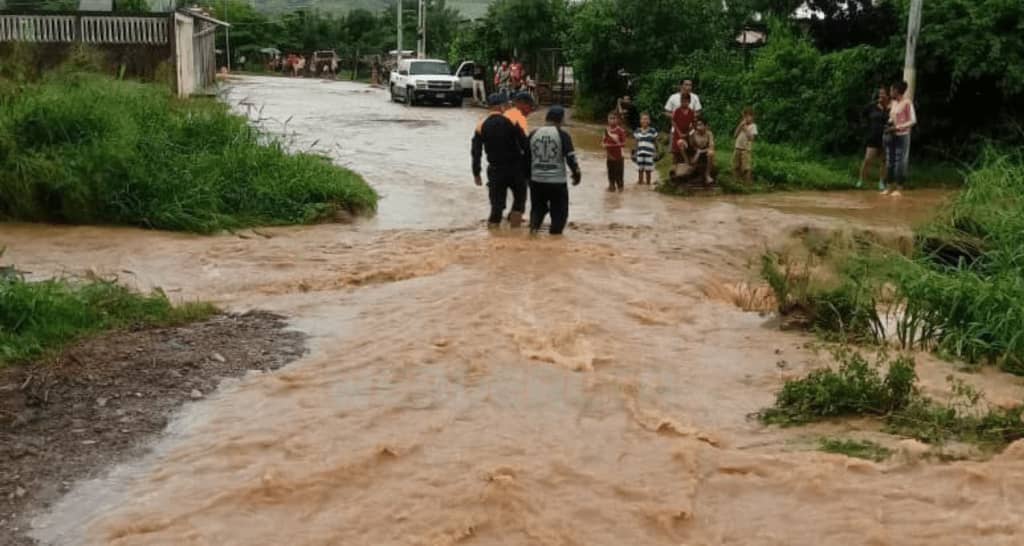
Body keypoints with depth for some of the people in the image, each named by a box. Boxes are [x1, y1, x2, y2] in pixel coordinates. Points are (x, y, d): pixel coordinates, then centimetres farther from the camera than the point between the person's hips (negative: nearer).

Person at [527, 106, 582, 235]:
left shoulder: (533, 134, 4)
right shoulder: (563, 135, -8)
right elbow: (571, 157, -10)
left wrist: (528, 175, 22)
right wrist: (576, 173, 6)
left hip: (536, 180, 4)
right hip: (557, 181, -4)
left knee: (537, 208, 20)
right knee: (559, 212, 11)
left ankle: (534, 225, -3)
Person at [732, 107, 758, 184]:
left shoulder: (753, 126, -4)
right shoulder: (742, 125, 15)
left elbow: (751, 137, -15)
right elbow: (735, 134, 6)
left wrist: (745, 129, -16)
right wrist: (740, 126, -3)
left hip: (747, 149, -7)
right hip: (737, 148, 7)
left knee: (746, 168, -10)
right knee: (736, 167, 10)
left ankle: (748, 183, -6)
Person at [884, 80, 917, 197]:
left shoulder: (907, 102, -12)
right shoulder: (893, 102, 10)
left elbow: (913, 121, -13)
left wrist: (897, 127, -20)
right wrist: (889, 124, -3)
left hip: (902, 135, -7)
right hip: (892, 135, 7)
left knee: (900, 161, -7)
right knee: (890, 161, 5)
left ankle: (899, 188, -3)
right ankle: (891, 187, 10)